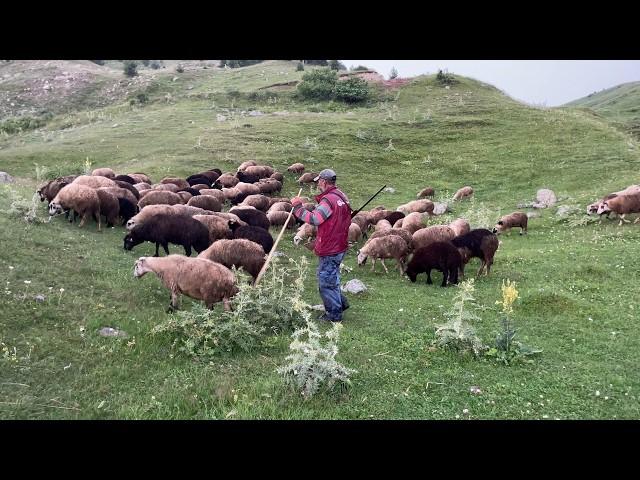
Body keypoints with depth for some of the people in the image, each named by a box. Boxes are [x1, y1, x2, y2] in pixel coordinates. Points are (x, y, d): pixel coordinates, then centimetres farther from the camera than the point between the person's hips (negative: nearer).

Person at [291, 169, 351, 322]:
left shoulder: (329, 200, -22)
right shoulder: (341, 196, 9)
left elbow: (313, 219, -26)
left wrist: (298, 206, -15)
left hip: (329, 250, -10)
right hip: (340, 246, 10)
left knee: (326, 281, 3)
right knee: (332, 278, 25)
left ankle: (333, 314, 13)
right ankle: (341, 302, 34)